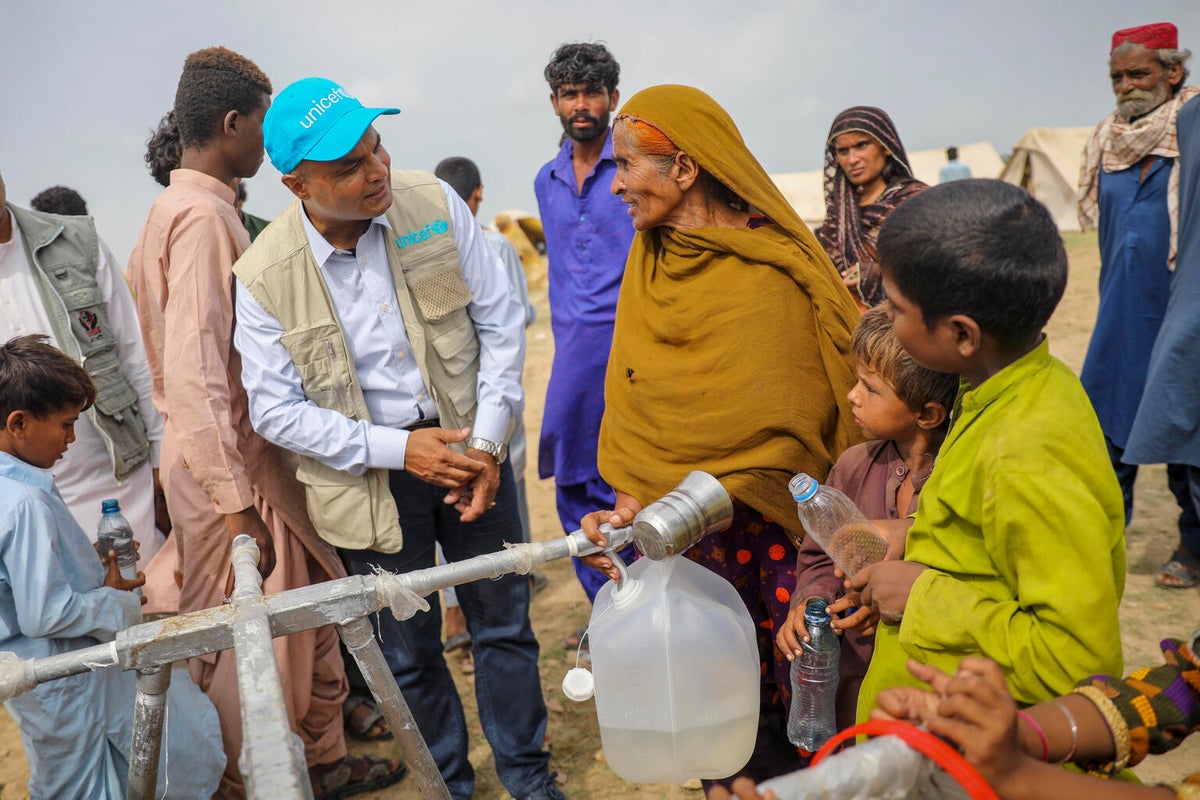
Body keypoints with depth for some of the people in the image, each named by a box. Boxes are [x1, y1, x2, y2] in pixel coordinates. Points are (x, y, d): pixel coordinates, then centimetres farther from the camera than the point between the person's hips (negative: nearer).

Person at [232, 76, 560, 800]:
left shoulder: (434, 204, -10)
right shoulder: (263, 277, -14)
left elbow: (501, 319, -4)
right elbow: (278, 410, -9)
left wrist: (487, 442, -11)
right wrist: (400, 449, -17)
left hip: (469, 446, 2)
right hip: (371, 476, -1)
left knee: (504, 621, 14)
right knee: (411, 647, 14)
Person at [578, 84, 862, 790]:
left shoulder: (765, 271, -15)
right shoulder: (650, 263, 5)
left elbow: (764, 434, -16)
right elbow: (633, 409, 2)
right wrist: (630, 509, -10)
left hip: (767, 524, -5)